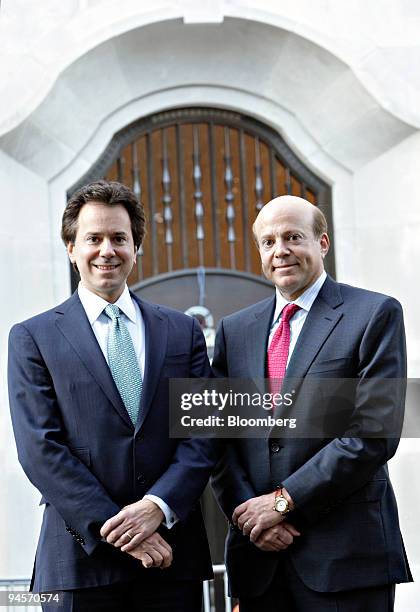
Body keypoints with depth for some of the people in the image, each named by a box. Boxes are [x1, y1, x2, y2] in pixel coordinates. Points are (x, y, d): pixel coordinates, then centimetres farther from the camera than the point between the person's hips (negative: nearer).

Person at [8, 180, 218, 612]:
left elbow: (203, 433, 4)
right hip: (80, 558, -2)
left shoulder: (183, 331, 10)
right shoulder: (33, 337, 3)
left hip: (172, 551, 2)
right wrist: (115, 529, -13)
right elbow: (39, 449, -6)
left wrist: (158, 505, -13)